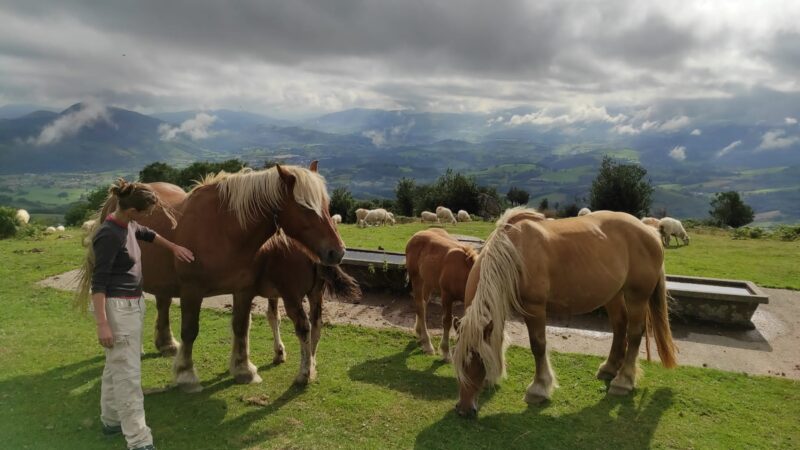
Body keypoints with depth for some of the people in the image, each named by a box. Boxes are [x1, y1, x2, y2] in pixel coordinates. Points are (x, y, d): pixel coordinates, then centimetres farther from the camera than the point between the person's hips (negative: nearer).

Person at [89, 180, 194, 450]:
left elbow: (148, 235, 28)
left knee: (116, 367, 21)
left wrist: (174, 247, 36)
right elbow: (98, 283, -22)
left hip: (133, 304, 10)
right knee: (128, 374, -5)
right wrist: (102, 324, -24)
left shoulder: (129, 225, 4)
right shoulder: (109, 235, -22)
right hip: (117, 308, -10)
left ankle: (111, 421, 36)